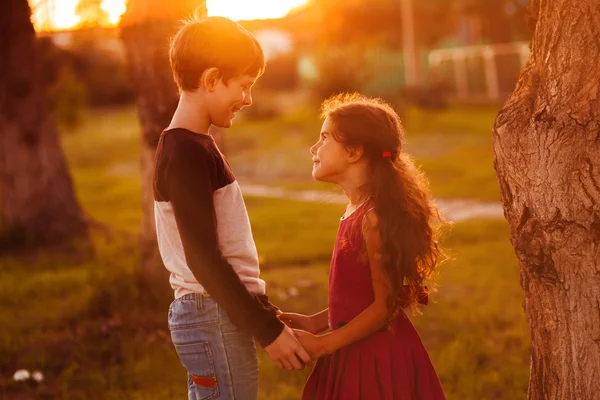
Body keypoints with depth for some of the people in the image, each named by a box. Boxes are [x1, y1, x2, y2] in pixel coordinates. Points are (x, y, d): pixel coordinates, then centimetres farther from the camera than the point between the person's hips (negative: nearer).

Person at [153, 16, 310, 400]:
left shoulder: (195, 147, 14)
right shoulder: (187, 153, -16)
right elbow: (204, 259, -20)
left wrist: (265, 311, 18)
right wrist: (268, 329, -16)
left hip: (218, 312, 9)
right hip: (215, 317, -9)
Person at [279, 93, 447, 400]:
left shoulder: (374, 216, -18)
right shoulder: (356, 211, 7)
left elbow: (385, 307, -19)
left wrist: (321, 345, -18)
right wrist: (316, 323, 9)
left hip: (377, 359, -8)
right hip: (356, 356, 8)